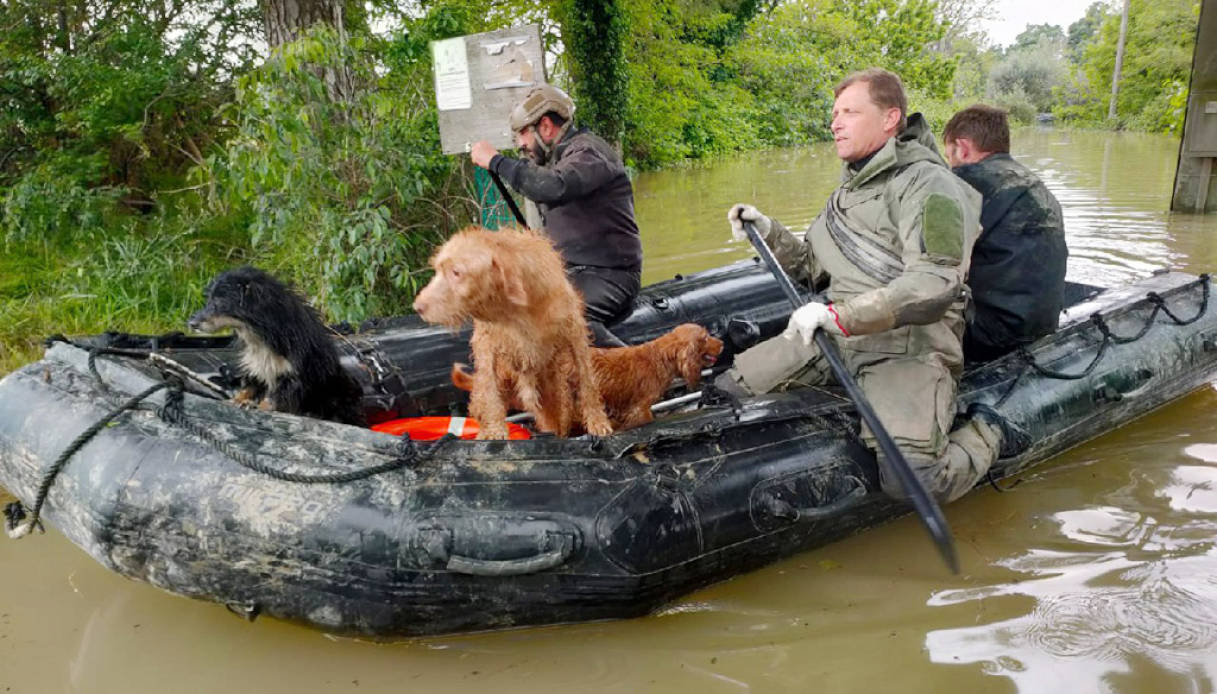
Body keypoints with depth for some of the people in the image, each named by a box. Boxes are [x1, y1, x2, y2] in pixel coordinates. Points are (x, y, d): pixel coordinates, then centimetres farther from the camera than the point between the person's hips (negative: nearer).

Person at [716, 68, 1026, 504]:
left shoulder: (927, 185, -10)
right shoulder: (849, 190, 19)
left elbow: (935, 285, -24)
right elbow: (815, 269, 25)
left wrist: (841, 315, -31)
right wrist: (769, 234, 10)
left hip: (908, 346, -8)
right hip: (834, 338, 8)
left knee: (912, 476, -27)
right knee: (727, 388, -1)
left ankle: (985, 436, 5)